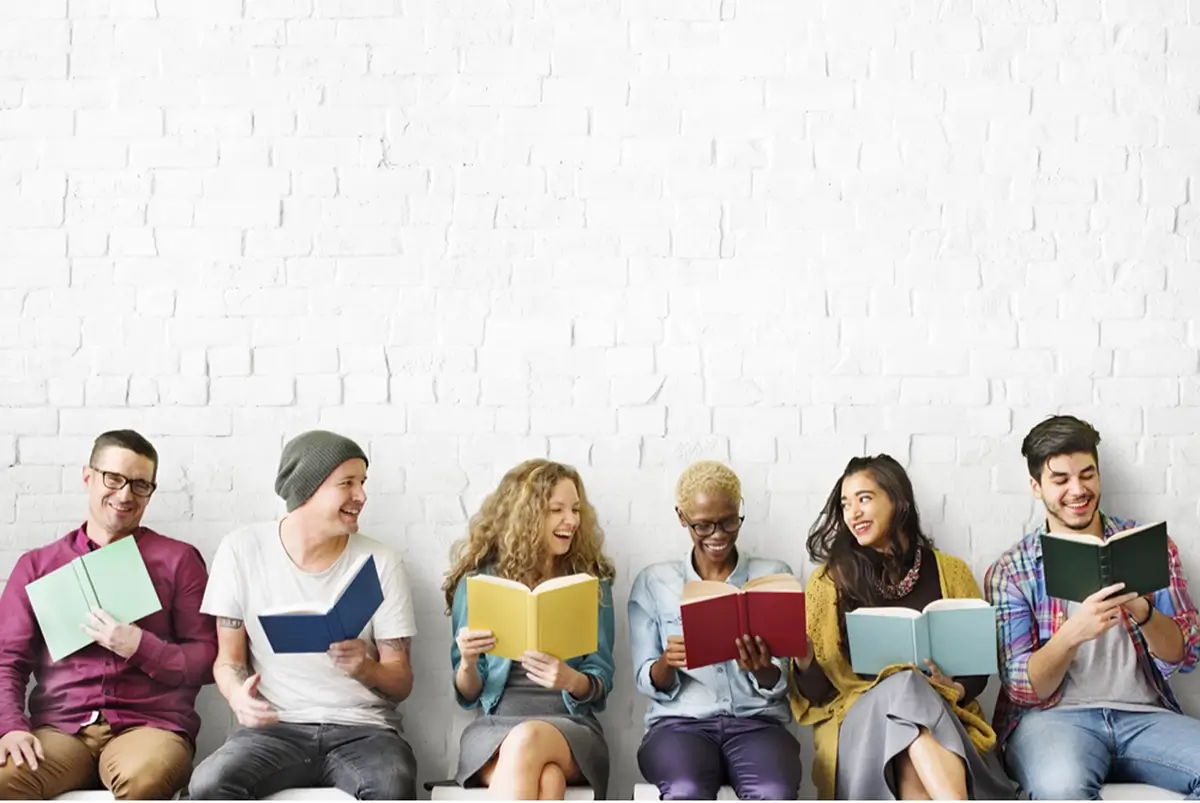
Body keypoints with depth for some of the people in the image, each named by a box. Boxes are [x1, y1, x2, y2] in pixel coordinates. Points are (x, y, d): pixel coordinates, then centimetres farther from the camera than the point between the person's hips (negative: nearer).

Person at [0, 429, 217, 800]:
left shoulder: (179, 560, 10)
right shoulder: (37, 564, 17)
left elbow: (208, 659, 6)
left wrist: (140, 647, -11)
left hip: (149, 725, -1)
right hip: (60, 728, 2)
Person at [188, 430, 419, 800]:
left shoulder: (381, 562, 1)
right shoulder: (243, 550, 1)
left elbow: (401, 681, 3)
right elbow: (229, 658, 7)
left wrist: (365, 668, -21)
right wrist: (238, 695, -17)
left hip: (362, 728, 0)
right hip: (275, 727, 0)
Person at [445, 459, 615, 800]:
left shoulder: (592, 583, 9)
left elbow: (601, 684, 7)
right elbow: (467, 695, 10)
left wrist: (570, 680, -17)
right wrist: (468, 663, -14)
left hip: (571, 726, 0)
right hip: (493, 727, 0)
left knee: (527, 741, -38)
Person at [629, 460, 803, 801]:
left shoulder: (774, 575, 10)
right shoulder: (653, 582, 10)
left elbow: (778, 684, 5)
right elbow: (648, 683, 6)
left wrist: (761, 669, -20)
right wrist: (666, 662, -18)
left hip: (756, 721, 1)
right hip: (680, 722, 0)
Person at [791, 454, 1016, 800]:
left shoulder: (950, 573, 13)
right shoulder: (830, 580, 9)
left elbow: (979, 665, 14)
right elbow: (817, 691, 6)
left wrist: (956, 689, -8)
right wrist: (801, 657, -16)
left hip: (943, 715, 1)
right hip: (856, 720, -1)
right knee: (904, 688, -37)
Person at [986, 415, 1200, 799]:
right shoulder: (1011, 570, 4)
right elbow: (1023, 688, -3)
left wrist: (1142, 610, -17)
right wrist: (1073, 632, -22)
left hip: (1145, 714, 3)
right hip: (1052, 715, -3)